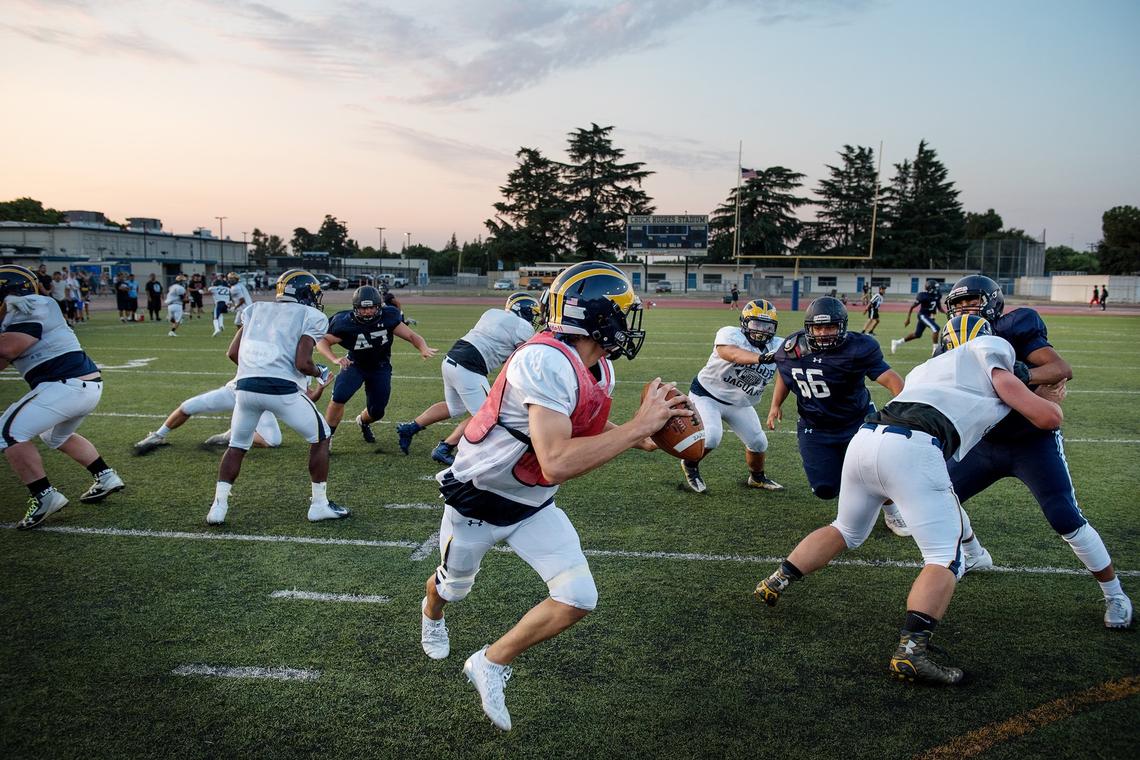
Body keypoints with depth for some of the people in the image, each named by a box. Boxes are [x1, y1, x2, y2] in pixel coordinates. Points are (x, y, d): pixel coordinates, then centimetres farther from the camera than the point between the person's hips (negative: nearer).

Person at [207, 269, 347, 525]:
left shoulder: (256, 309, 20)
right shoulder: (311, 317, 5)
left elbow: (232, 353, 14)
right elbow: (302, 363, -7)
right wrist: (317, 373, 14)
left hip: (246, 387, 5)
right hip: (282, 389, -4)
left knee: (237, 446, 24)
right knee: (320, 438, 16)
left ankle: (218, 506, 19)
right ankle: (319, 504, 19)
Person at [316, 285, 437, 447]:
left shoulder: (388, 318, -22)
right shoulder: (345, 322, -26)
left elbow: (411, 335, -17)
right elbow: (322, 341, -20)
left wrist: (424, 348, -38)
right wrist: (335, 359, -39)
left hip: (380, 367, 2)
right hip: (355, 364, -2)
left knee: (376, 412, 6)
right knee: (339, 398, -25)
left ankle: (363, 422, 44)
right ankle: (327, 436, -4)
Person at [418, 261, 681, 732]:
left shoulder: (600, 369, -7)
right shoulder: (547, 362, -36)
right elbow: (557, 463, -43)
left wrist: (644, 437, -6)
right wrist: (639, 426, -37)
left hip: (533, 505, 7)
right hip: (478, 498, -6)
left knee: (579, 598, -8)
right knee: (454, 586, 22)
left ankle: (491, 665, 13)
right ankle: (432, 612, 60)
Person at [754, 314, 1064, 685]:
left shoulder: (926, 368, 34)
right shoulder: (990, 352, 17)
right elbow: (1047, 418, 15)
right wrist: (1052, 399, 38)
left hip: (864, 439, 7)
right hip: (910, 450, -7)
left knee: (846, 531, 29)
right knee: (946, 559, 2)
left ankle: (775, 582, 29)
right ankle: (911, 651, -14)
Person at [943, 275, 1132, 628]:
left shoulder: (1013, 331, -18)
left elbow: (1063, 369, -27)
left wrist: (1024, 374, -46)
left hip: (1034, 443, -6)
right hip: (987, 443, 6)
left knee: (1066, 519, -11)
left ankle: (1115, 595, 8)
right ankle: (975, 557, 32)